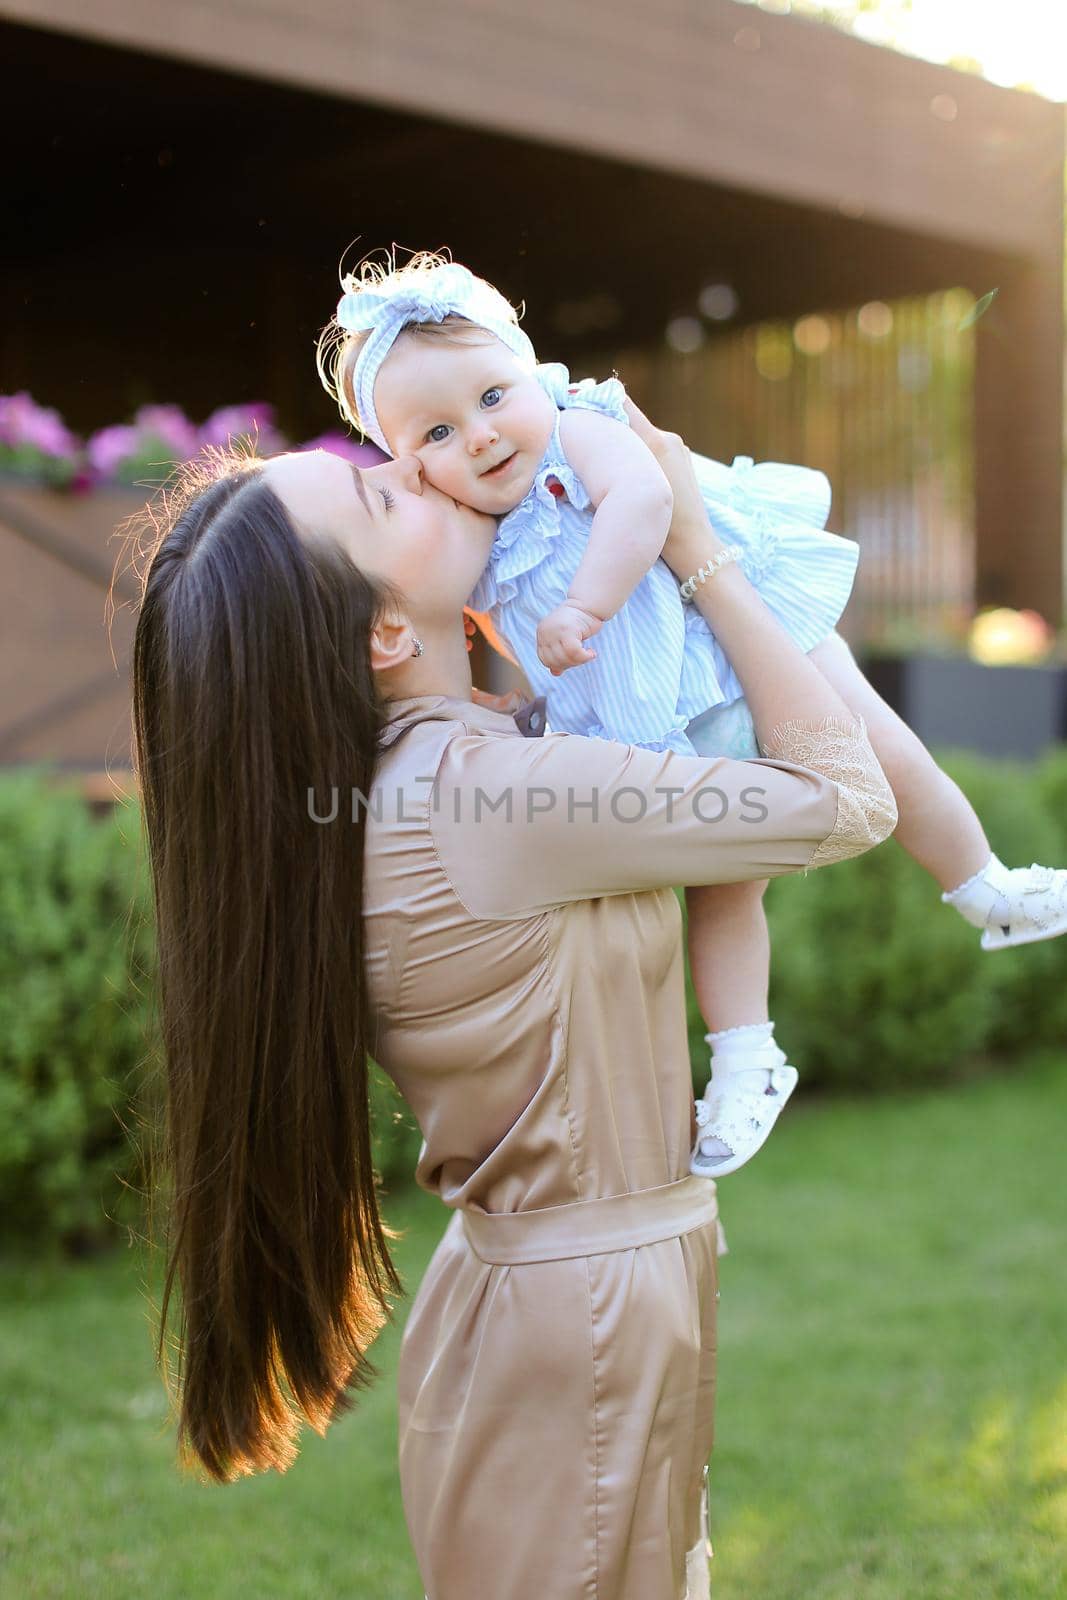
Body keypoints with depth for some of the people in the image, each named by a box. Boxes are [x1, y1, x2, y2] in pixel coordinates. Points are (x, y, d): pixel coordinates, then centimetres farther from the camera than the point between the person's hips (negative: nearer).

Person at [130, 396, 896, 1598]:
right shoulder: (487, 793, -28)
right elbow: (847, 797, -19)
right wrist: (695, 549, -14)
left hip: (521, 1272, 9)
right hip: (586, 1318, -8)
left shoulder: (389, 776, -1)